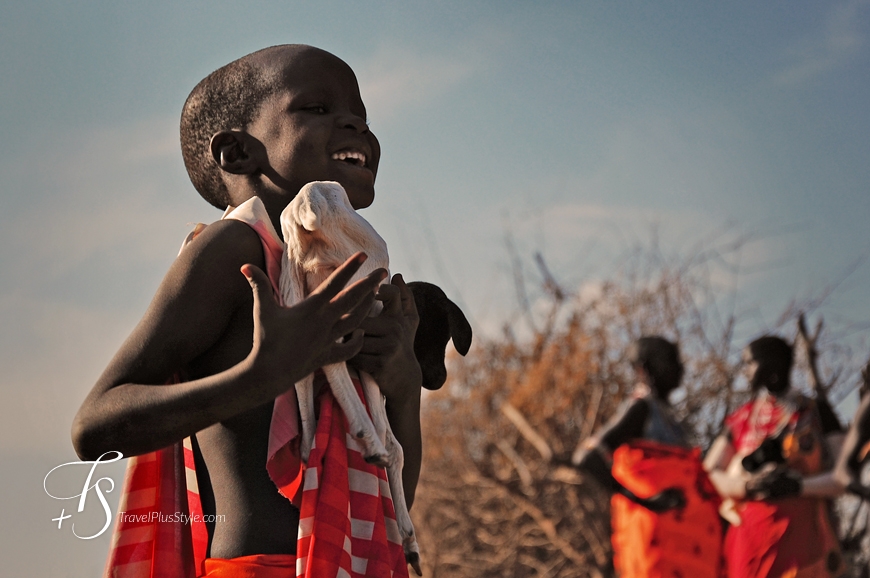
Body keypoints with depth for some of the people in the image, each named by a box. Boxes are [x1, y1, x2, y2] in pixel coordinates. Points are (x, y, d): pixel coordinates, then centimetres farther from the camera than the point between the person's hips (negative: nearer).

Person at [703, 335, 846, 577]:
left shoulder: (815, 414, 5)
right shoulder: (742, 418, 12)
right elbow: (709, 474, 3)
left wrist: (799, 485, -17)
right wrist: (748, 485, -16)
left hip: (801, 537, -2)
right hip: (751, 536, 2)